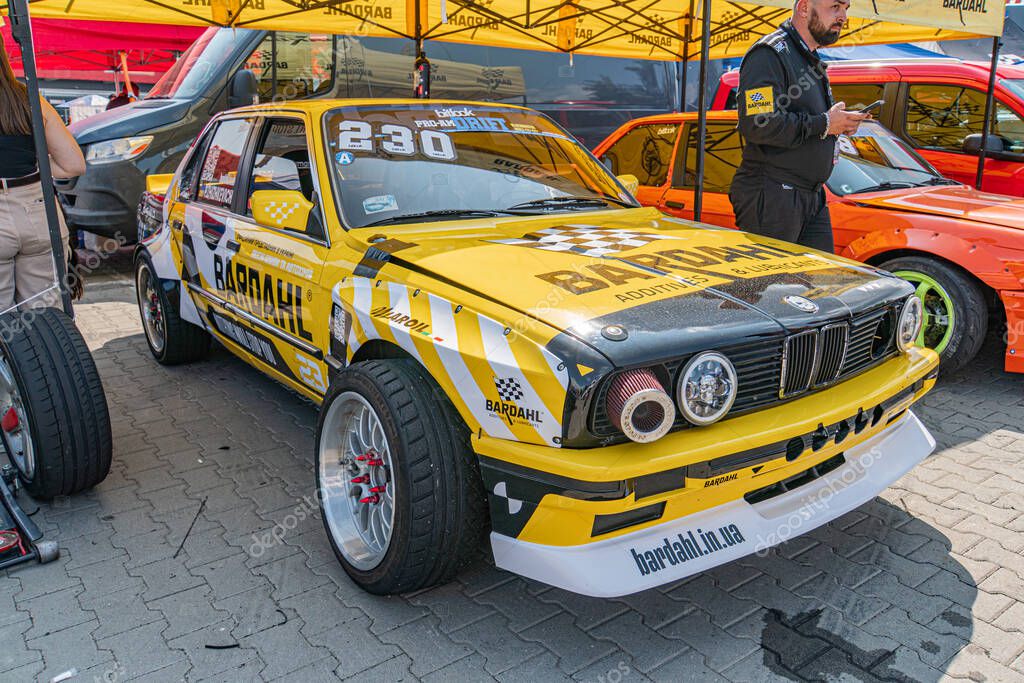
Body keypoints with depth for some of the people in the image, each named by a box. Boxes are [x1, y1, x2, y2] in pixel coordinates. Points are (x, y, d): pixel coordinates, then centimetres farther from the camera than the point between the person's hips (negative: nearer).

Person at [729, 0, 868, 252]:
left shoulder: (811, 59, 22)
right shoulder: (770, 54, -10)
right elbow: (758, 125, -23)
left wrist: (841, 122, 7)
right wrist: (823, 123, -14)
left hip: (813, 197, 10)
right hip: (771, 198, -9)